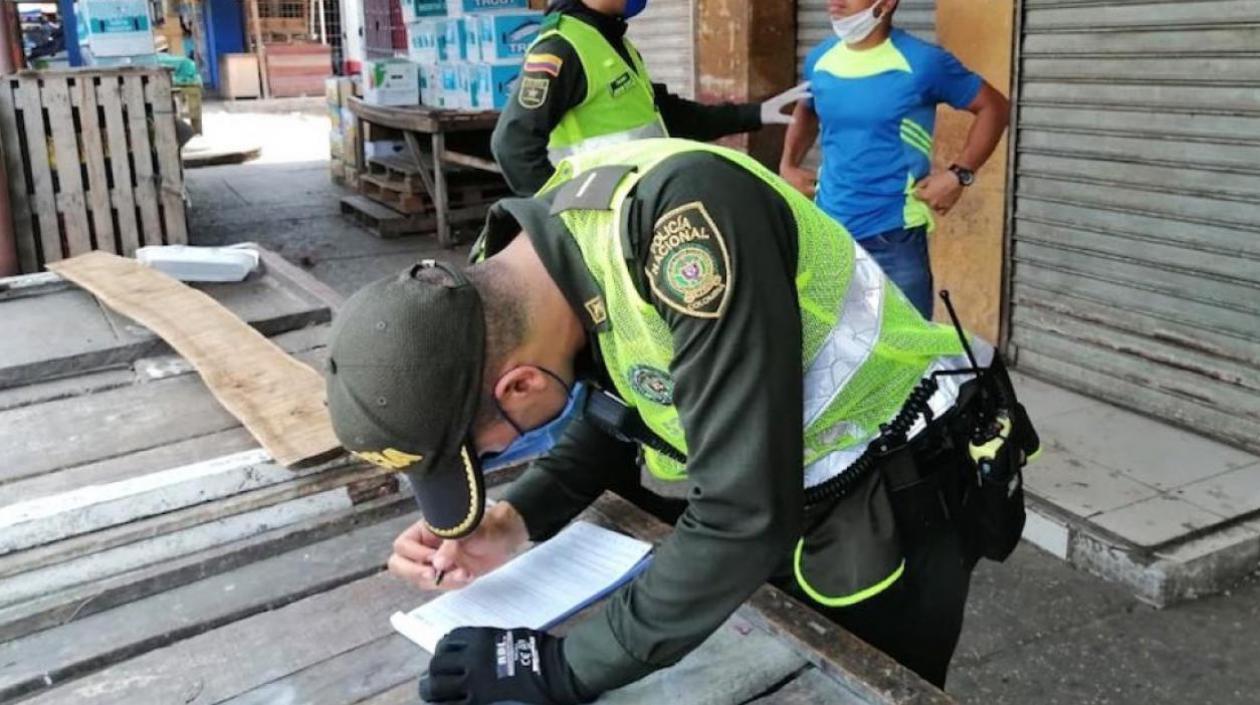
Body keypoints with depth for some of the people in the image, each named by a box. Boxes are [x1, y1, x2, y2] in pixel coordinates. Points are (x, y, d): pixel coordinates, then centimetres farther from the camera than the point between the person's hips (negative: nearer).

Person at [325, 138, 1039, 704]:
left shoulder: (683, 219, -38)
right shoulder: (539, 254, -11)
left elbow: (745, 513, -38)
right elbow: (612, 413, 6)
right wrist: (517, 522, -10)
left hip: (897, 490, -7)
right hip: (790, 491, 7)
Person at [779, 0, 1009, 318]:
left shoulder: (922, 62, -9)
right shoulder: (819, 59, 5)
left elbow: (994, 107, 0)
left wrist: (959, 174, -9)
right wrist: (788, 165, 13)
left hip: (894, 237, -4)